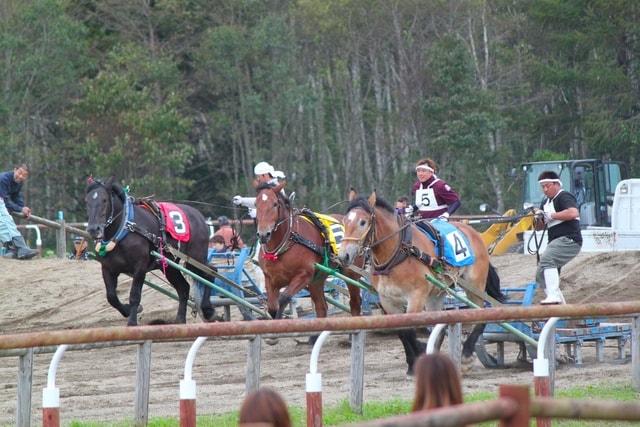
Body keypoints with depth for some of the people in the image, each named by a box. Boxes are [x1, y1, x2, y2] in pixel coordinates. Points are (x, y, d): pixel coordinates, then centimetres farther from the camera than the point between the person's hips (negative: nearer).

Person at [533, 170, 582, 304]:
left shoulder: (564, 197, -5)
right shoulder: (546, 202, 21)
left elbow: (573, 213, -25)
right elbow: (539, 227, 24)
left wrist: (552, 216, -19)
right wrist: (538, 218, 1)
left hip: (569, 240, -10)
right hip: (557, 243, 10)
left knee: (547, 258, -31)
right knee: (541, 276, 8)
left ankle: (554, 296, -39)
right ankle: (561, 304, 12)